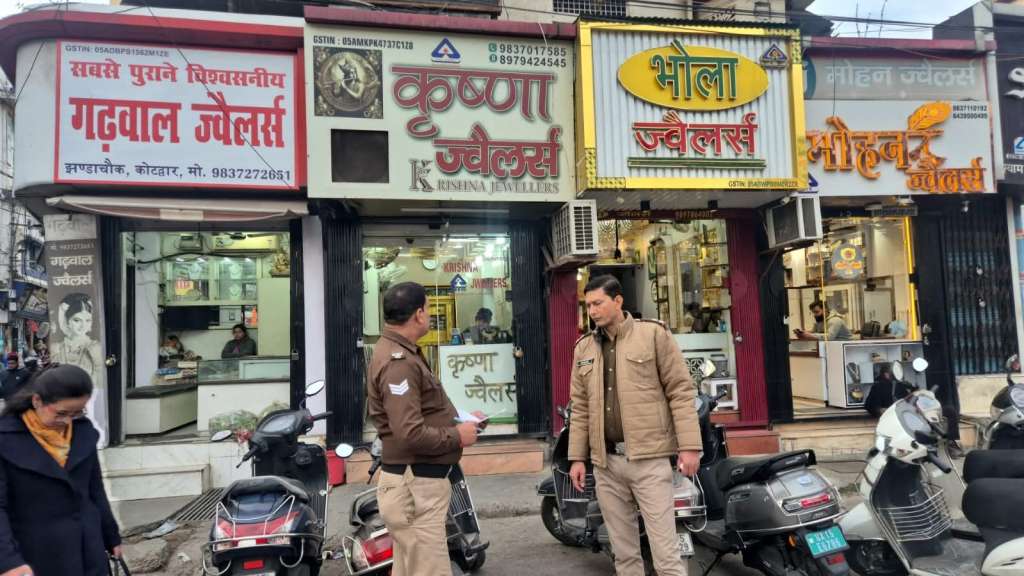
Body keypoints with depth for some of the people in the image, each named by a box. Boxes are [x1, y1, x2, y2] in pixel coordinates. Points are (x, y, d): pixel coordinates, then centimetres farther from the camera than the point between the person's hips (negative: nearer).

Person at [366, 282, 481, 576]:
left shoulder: (401, 352, 14)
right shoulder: (398, 362, -21)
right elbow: (411, 434, -28)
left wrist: (460, 420, 6)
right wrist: (457, 437, -15)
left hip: (416, 482, 11)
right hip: (415, 485, -11)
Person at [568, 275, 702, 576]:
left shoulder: (654, 333, -2)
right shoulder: (583, 348, 11)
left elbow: (681, 391, -4)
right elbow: (580, 407, 13)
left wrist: (689, 445, -10)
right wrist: (577, 457, 9)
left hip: (648, 458, -4)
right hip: (606, 462, 4)